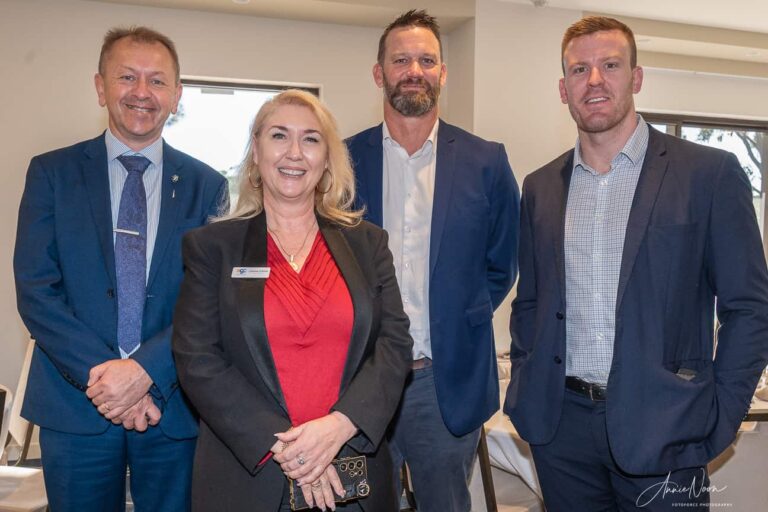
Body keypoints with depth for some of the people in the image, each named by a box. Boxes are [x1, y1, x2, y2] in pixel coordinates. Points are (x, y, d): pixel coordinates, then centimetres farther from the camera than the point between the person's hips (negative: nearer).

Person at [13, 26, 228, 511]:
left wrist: (146, 371, -15)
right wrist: (98, 374, -14)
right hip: (75, 407, 0)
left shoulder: (207, 185, 3)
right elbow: (35, 289, -5)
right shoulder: (51, 173, 2)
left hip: (172, 406, 1)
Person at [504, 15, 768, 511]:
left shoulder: (710, 173, -5)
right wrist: (525, 390, 4)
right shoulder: (541, 187, 7)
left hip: (661, 430, -3)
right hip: (561, 425, 3)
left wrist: (718, 420, -8)